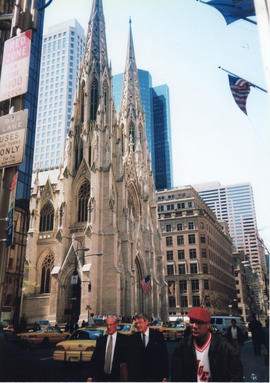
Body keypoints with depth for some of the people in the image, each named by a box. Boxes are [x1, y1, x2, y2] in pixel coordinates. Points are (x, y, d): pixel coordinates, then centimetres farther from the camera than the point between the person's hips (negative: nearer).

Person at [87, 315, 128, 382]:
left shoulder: (124, 339, -2)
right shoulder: (100, 340, 7)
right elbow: (94, 359, 5)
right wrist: (90, 377, -1)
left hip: (116, 377, -2)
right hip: (100, 377, 2)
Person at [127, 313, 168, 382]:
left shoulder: (158, 335, -3)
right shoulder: (132, 338, 2)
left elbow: (164, 355, -2)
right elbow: (130, 359, 3)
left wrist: (165, 376, -4)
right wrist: (130, 377, -2)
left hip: (155, 376, -1)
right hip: (138, 377, 1)